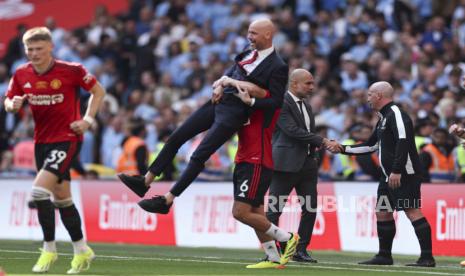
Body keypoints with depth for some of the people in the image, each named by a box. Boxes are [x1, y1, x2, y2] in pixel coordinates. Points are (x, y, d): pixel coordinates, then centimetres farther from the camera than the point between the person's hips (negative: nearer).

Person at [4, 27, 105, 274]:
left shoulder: (71, 70, -12)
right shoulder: (22, 74, 0)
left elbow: (98, 91, 0)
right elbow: (8, 102, 10)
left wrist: (87, 119, -10)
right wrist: (14, 105, -13)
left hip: (67, 138, -6)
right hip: (42, 140, 6)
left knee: (39, 189, -19)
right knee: (61, 197, 13)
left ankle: (49, 249, -7)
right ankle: (81, 250, 26)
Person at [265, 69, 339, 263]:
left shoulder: (306, 107, 19)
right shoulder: (281, 103, -9)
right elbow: (292, 130, -18)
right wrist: (323, 141, -18)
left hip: (307, 165, 9)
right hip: (285, 165, -8)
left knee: (310, 209, 4)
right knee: (274, 209, -4)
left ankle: (301, 250, 11)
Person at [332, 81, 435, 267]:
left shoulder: (395, 114, -11)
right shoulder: (383, 118, 20)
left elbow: (403, 142, -22)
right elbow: (371, 145, 29)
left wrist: (397, 171, -27)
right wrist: (343, 149, 29)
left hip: (404, 175, -11)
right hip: (389, 175, 11)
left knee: (412, 211, -14)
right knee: (382, 212, 12)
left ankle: (427, 257, -16)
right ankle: (384, 256, 21)